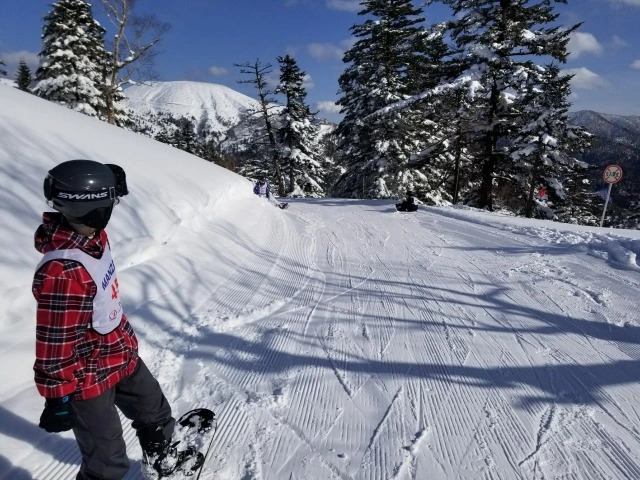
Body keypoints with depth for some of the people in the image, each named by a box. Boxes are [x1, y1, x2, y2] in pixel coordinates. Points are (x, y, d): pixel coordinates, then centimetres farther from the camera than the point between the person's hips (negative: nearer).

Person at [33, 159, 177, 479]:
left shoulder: (92, 237, -7)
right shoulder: (62, 272, -35)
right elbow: (54, 345, -26)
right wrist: (58, 397, -16)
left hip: (122, 354, 9)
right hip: (88, 378, -8)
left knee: (156, 415, 27)